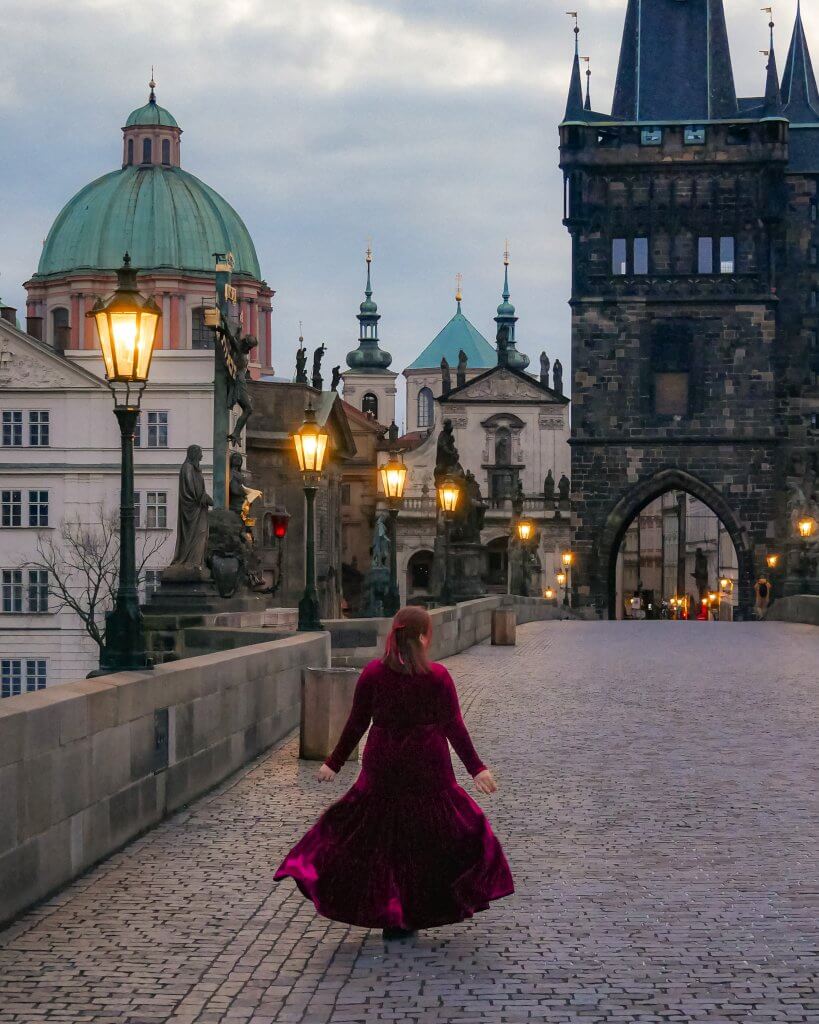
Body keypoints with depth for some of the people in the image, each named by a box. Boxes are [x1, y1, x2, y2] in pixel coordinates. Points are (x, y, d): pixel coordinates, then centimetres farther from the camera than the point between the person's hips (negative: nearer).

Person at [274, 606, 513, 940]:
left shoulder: (372, 673, -5)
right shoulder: (437, 676, -11)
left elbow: (356, 724, -2)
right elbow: (453, 727, -11)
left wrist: (334, 762, 8)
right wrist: (476, 768, -6)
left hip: (383, 768, 2)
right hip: (427, 771, -2)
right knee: (429, 837, 12)